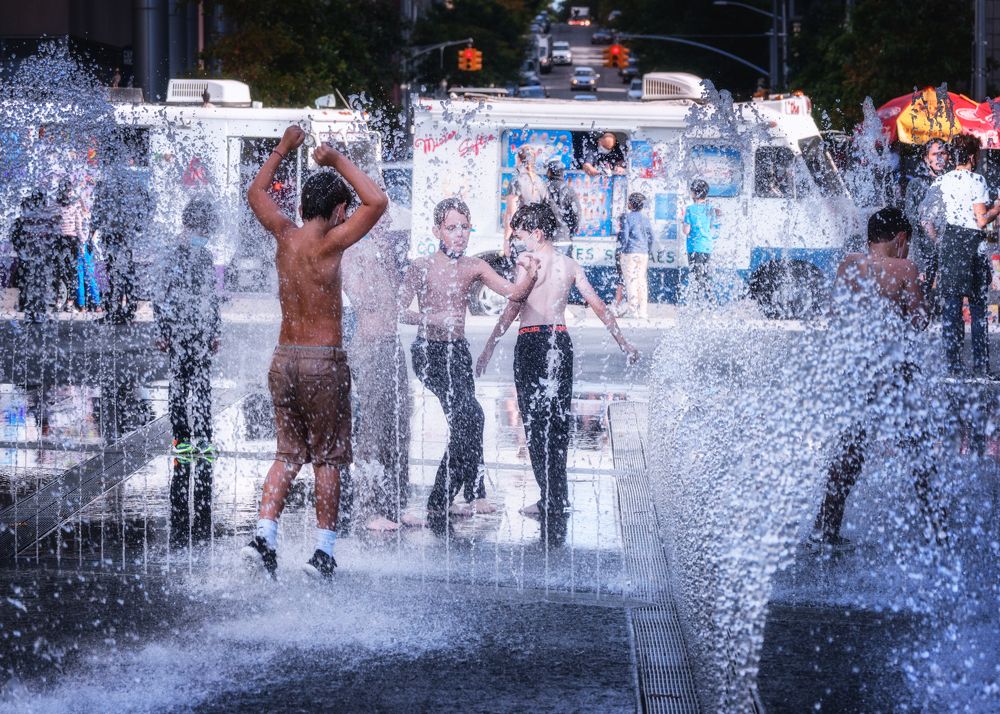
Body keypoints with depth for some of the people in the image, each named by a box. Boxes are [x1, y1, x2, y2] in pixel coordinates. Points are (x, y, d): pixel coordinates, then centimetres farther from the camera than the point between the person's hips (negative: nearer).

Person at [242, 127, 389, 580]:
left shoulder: (284, 236, 3)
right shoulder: (329, 243, -13)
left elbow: (256, 192, 21)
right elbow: (377, 202, -17)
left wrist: (283, 150, 26)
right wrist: (339, 162, -8)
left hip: (284, 358, 6)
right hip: (323, 361, -6)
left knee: (288, 454, 12)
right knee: (327, 457, 4)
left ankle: (264, 534, -2)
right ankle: (322, 550, 4)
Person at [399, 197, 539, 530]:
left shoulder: (474, 267, 6)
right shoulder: (421, 267, -7)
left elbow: (513, 292, -3)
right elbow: (399, 310, -10)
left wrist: (530, 274, -23)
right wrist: (433, 319, -24)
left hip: (458, 352, 6)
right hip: (429, 352, -6)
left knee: (463, 423, 7)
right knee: (470, 415, -21)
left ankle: (441, 501, 20)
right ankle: (474, 493, -16)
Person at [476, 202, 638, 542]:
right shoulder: (569, 265, 8)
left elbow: (512, 310, -11)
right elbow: (598, 305, 11)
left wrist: (488, 349, -7)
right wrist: (623, 343, 20)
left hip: (532, 342, -6)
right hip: (561, 341, 6)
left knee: (536, 422, -1)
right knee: (558, 421, 13)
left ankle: (551, 500, -6)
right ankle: (557, 498, 19)